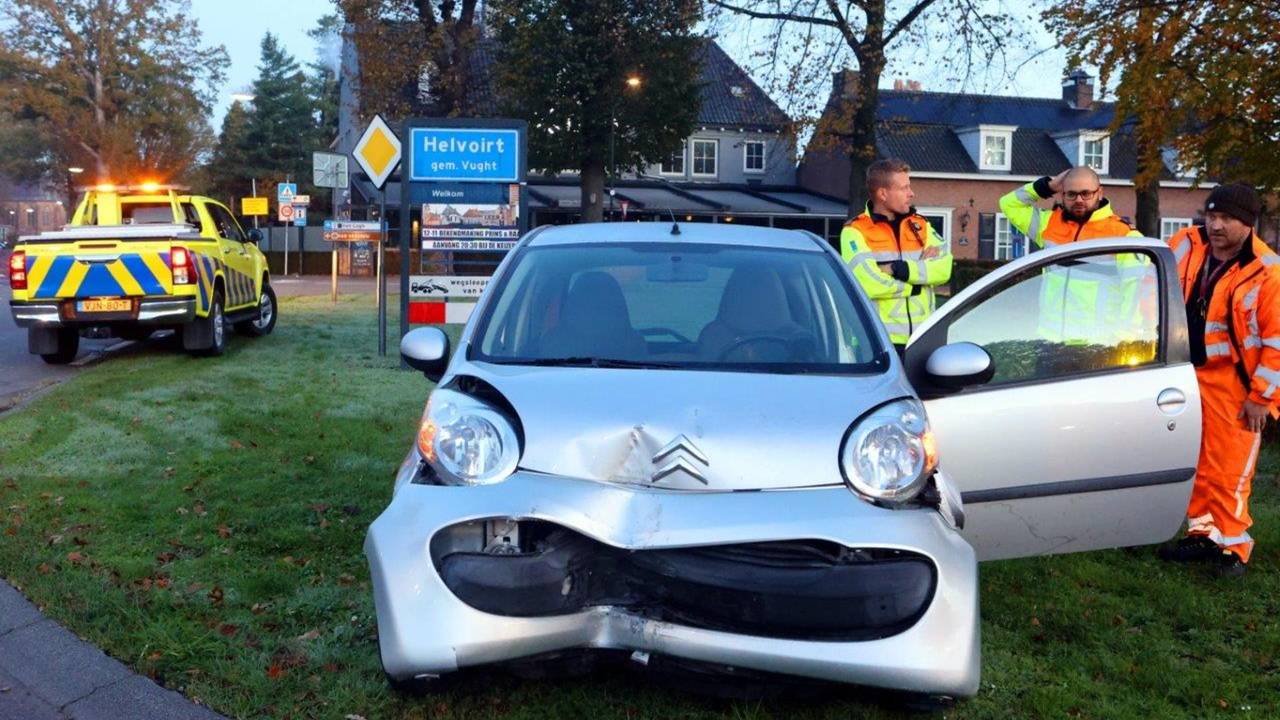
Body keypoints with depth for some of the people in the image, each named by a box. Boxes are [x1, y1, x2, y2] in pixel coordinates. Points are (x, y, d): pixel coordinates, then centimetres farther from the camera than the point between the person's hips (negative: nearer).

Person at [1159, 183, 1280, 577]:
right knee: (1191, 461, 12)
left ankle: (1233, 547, 12)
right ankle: (1203, 533, 26)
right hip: (1183, 371, 5)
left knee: (1228, 470, -2)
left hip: (1232, 381, -5)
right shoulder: (1186, 245, -2)